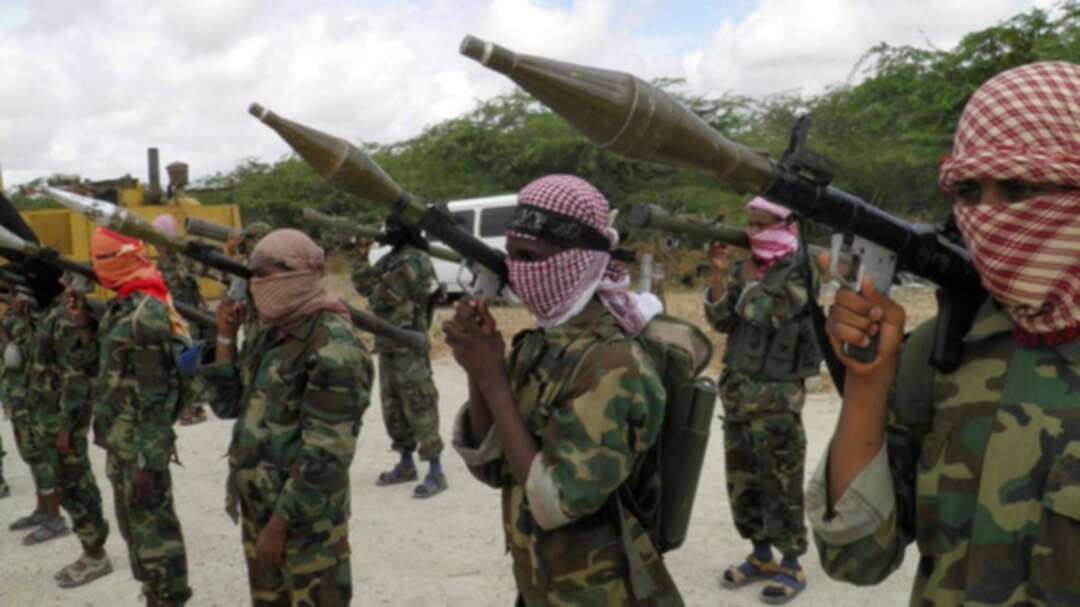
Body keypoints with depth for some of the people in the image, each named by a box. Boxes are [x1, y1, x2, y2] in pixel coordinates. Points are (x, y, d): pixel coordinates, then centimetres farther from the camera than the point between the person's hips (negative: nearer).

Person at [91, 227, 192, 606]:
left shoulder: (146, 313, -19)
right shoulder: (123, 309, 11)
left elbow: (157, 398, -22)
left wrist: (150, 461, -22)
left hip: (139, 446, -10)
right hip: (122, 443, 10)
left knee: (152, 528, 0)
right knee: (134, 525, 19)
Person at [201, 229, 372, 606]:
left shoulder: (332, 349, -21)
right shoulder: (268, 334, 7)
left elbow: (326, 454, -23)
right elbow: (228, 405, 10)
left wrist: (281, 522, -19)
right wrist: (225, 336, 1)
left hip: (305, 514, -8)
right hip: (257, 503, 8)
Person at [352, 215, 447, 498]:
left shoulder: (417, 261, -14)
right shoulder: (389, 258, 14)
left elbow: (382, 297, -19)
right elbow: (364, 287, 13)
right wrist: (361, 257, 6)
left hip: (409, 346, -9)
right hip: (387, 345, 9)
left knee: (419, 408, -7)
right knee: (392, 407, 15)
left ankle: (435, 472, -2)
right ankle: (406, 464, 27)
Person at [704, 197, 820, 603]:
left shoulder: (799, 271, -10)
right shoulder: (744, 269, 9)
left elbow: (765, 315, -21)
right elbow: (721, 320, 1)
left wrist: (748, 277, -9)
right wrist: (721, 273, -10)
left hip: (777, 394, -7)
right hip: (737, 388, 7)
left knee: (780, 482, 0)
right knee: (742, 479, 13)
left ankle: (791, 566, 14)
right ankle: (761, 557, 27)